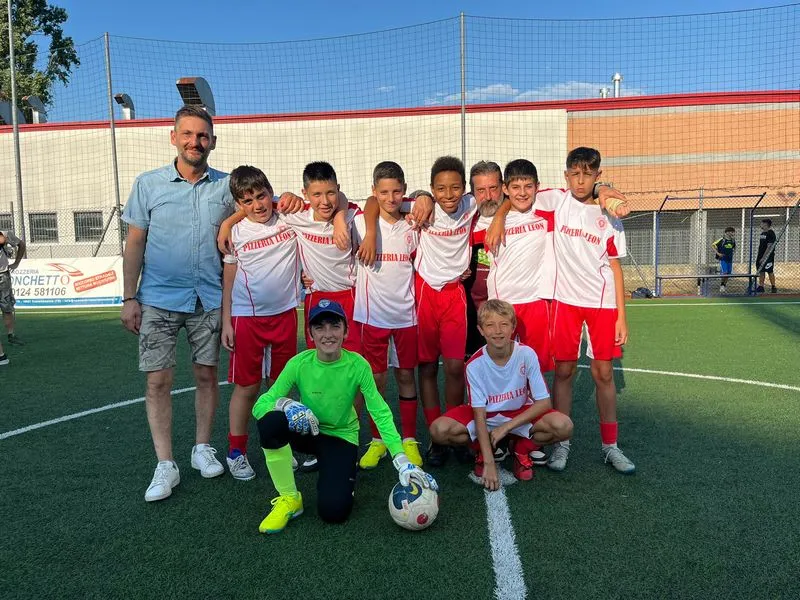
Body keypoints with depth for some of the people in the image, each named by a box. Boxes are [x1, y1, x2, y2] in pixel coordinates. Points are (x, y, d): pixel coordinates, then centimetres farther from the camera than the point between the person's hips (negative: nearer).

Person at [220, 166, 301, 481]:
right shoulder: (236, 232, -2)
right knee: (247, 386, 5)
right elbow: (229, 278, 3)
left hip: (285, 314, 2)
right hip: (247, 317, -1)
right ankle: (236, 452, 19)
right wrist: (226, 322, 0)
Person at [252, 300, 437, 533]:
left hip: (341, 437, -1)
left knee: (333, 511, -21)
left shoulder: (358, 365, -19)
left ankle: (344, 473, 17)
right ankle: (289, 499, -10)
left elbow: (381, 414, -20)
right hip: (307, 432, 1)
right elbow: (260, 405, -16)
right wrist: (285, 403, -39)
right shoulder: (299, 363, -17)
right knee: (269, 422, -32)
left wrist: (403, 461, -30)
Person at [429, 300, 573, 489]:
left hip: (521, 414, 0)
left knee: (563, 426, -29)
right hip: (486, 415, 0)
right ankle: (483, 448, 4)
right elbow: (480, 414, -19)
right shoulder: (475, 364, -21)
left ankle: (521, 448, 2)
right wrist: (489, 462, -26)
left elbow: (544, 402, -18)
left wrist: (506, 427, -22)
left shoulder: (527, 354, -21)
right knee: (439, 429, -27)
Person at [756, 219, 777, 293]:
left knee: (770, 272, -4)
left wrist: (764, 258, -21)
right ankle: (761, 287, 13)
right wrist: (758, 257, 16)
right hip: (761, 256, 8)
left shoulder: (771, 234, -12)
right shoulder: (762, 233, 14)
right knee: (761, 272, 8)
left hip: (768, 257, -8)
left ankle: (773, 287, 3)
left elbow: (769, 247, -18)